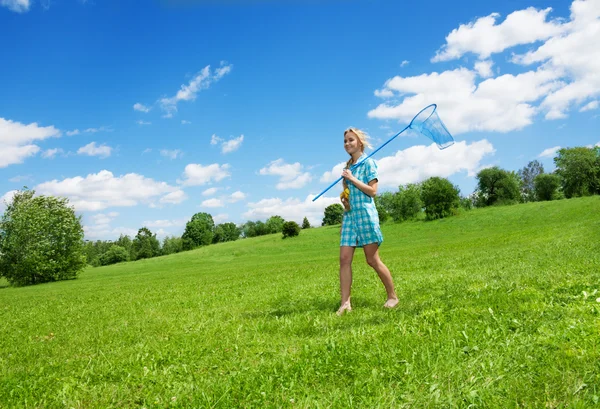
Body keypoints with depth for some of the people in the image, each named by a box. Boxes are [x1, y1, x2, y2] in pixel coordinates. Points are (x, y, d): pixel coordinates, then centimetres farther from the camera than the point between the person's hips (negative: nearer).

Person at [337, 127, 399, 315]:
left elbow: (372, 191, -11)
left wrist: (352, 178, -13)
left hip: (365, 214, -7)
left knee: (373, 260, -2)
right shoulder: (347, 166, 16)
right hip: (349, 215, 7)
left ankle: (392, 296, 14)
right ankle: (345, 303, -1)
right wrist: (343, 197, 4)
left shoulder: (368, 162, -3)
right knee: (344, 259, -3)